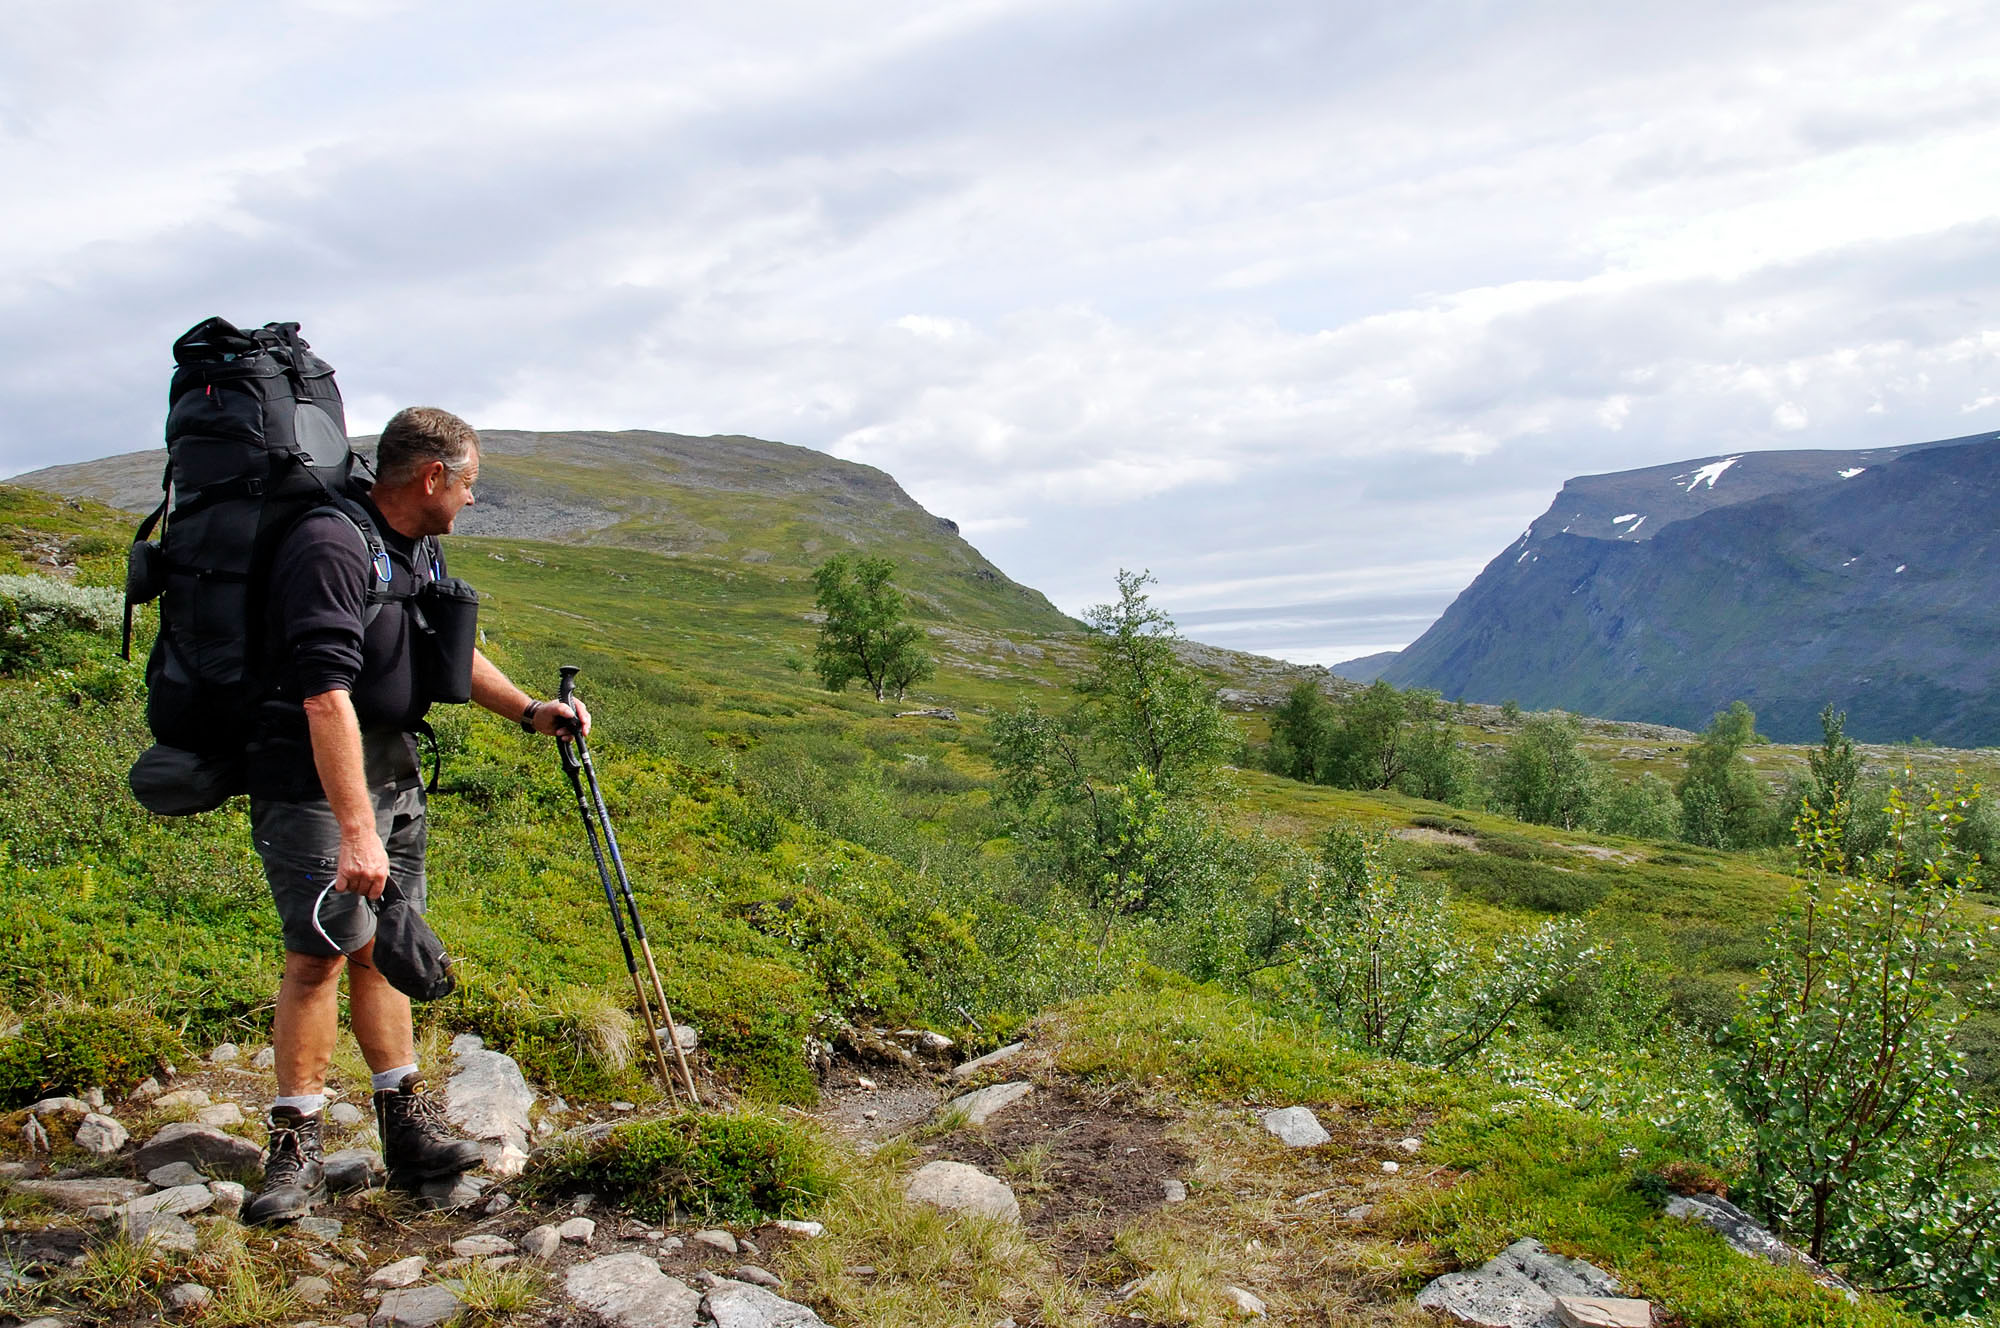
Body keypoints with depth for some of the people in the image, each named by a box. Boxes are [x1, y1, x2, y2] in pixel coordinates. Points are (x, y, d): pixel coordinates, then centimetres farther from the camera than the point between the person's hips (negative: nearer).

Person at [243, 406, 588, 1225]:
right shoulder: (332, 548, -22)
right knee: (321, 950, -10)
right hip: (316, 779, -8)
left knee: (379, 943, 10)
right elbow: (326, 697, -30)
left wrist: (529, 711, 11)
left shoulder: (420, 552, 9)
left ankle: (408, 1128, 14)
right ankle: (295, 1148, 2)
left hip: (394, 770, 9)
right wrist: (356, 831, -34)